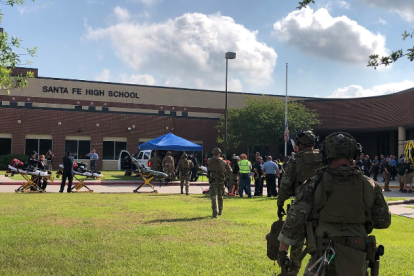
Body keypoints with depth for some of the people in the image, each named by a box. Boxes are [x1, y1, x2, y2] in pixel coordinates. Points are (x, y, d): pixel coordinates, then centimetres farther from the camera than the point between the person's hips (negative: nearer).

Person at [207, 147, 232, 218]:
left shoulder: (209, 161, -5)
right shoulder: (223, 162, -5)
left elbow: (208, 170, 8)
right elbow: (230, 171, 1)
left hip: (212, 181, -1)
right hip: (221, 181, 2)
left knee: (214, 197, -4)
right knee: (220, 196, 20)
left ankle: (215, 213, -17)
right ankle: (220, 211, 33)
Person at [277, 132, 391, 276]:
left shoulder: (316, 183, -7)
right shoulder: (369, 185, 0)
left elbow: (295, 218, -10)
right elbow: (383, 221, 9)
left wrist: (282, 249, 0)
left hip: (324, 258, -2)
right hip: (357, 259, 3)